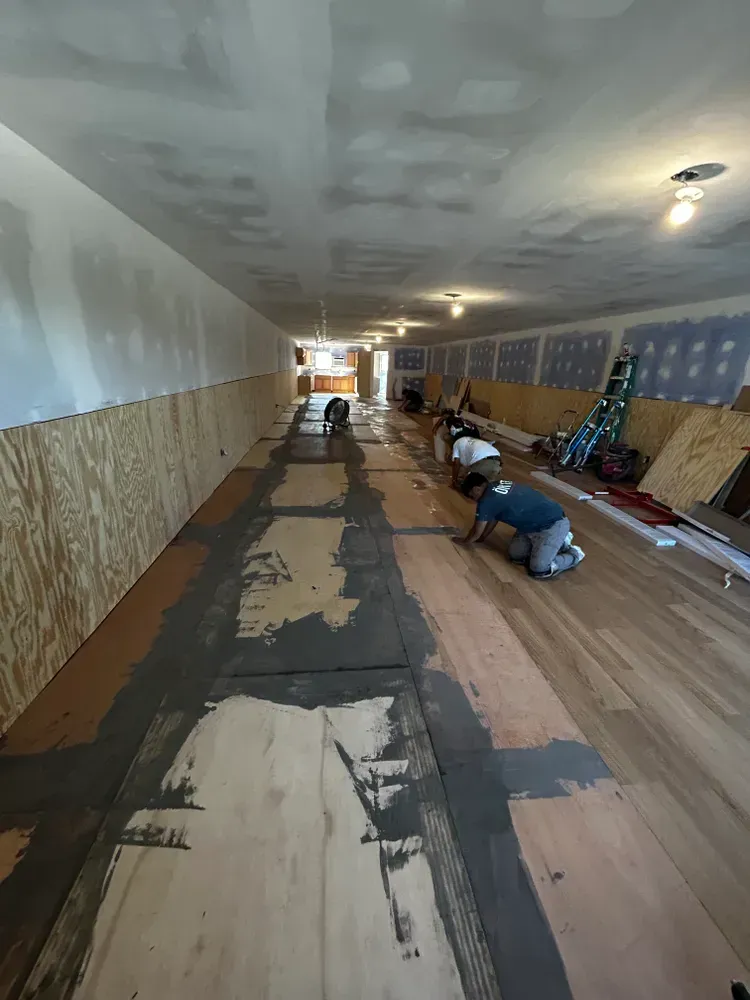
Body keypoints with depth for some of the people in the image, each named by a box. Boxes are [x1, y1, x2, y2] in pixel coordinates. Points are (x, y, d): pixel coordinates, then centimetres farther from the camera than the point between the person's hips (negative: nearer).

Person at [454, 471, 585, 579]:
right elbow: (493, 519, 21)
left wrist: (464, 542, 13)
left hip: (554, 524, -10)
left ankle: (574, 555, 8)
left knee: (539, 570, -17)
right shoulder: (497, 486, 6)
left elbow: (477, 533, -5)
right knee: (514, 554, 6)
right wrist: (483, 537, 27)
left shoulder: (486, 501, -20)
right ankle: (558, 541, 19)